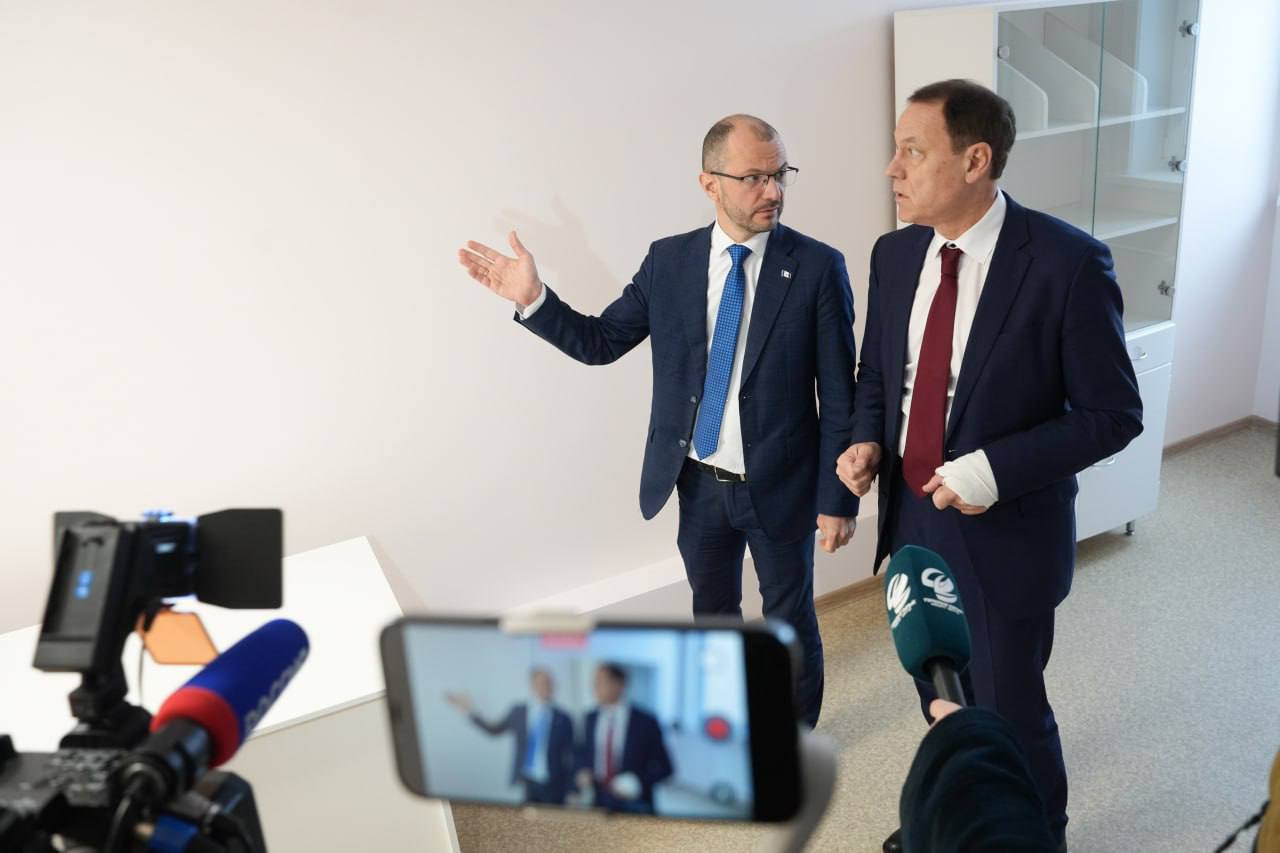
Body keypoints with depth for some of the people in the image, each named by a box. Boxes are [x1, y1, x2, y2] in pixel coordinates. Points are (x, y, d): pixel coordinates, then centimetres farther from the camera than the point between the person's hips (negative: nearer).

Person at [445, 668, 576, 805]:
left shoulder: (563, 719, -2)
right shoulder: (518, 712, 4)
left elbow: (569, 757, 1)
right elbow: (494, 730, 14)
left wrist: (570, 791, 1)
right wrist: (470, 711, 8)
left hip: (553, 787, -1)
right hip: (527, 783, 1)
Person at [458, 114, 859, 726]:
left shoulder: (817, 267, -12)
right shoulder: (668, 261, -3)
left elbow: (838, 395, -10)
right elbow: (601, 342, 2)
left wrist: (838, 499, -9)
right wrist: (532, 299, -13)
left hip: (781, 487, -3)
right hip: (699, 485, 3)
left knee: (790, 618, 15)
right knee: (712, 613, 22)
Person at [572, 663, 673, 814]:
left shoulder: (645, 721, -8)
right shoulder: (590, 718, 7)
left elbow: (664, 767, -3)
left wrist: (636, 783, -16)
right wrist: (583, 773, 0)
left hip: (633, 807, -4)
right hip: (596, 805, 4)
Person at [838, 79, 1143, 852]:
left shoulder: (1066, 262, -19)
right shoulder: (895, 254, -1)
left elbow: (1113, 414, -15)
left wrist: (995, 470, -25)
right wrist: (868, 441, -8)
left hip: (1003, 535, -5)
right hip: (911, 521, 6)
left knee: (1009, 715, 14)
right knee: (939, 699, 25)